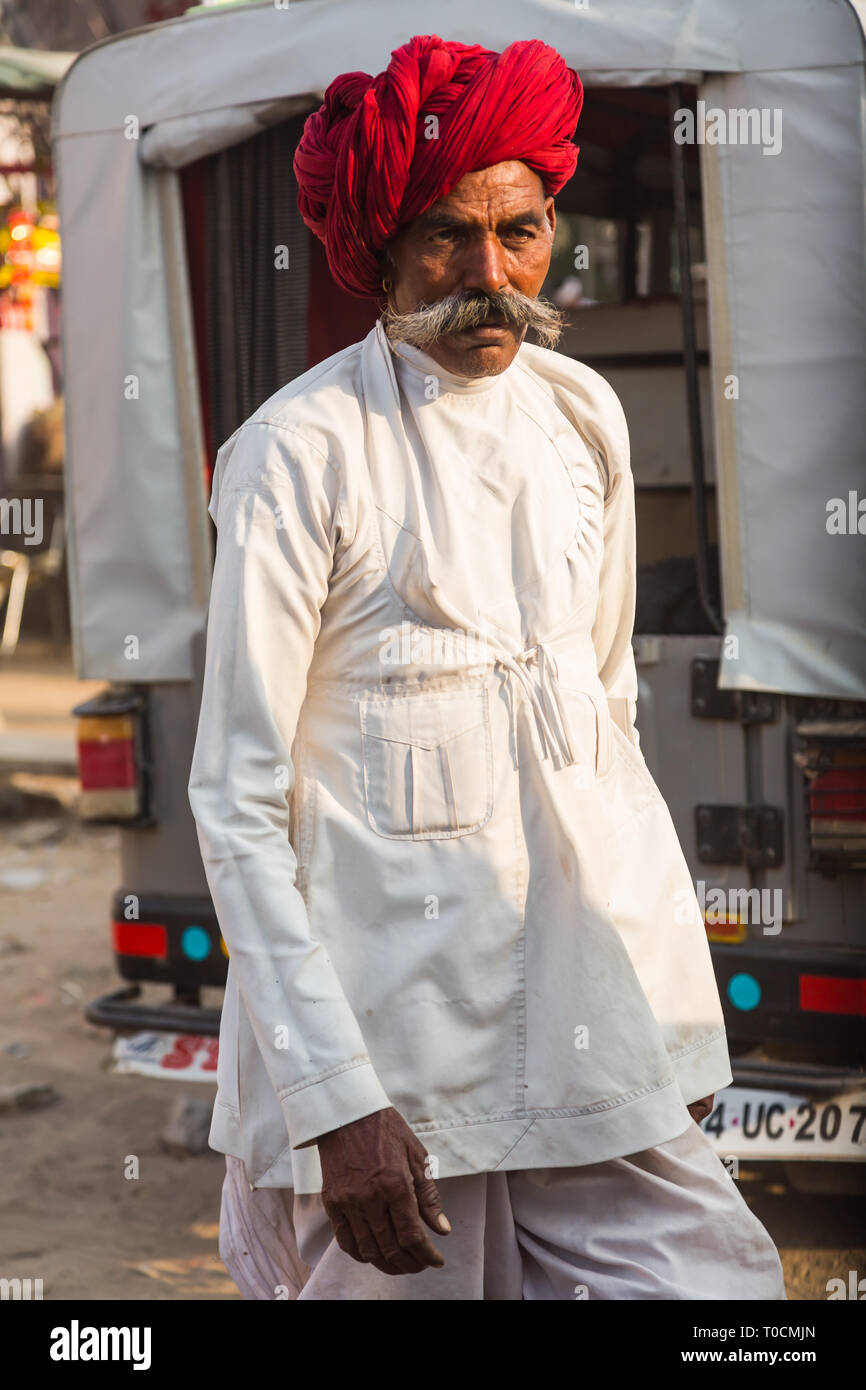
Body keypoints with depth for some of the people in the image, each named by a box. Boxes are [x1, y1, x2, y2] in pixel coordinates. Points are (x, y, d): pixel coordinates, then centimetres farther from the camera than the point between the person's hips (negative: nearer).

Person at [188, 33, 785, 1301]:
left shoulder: (581, 415, 6)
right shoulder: (302, 452, -11)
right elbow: (239, 806, -11)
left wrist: (671, 996, 14)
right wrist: (336, 1097, -17)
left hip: (591, 999, 5)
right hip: (392, 1020, -5)